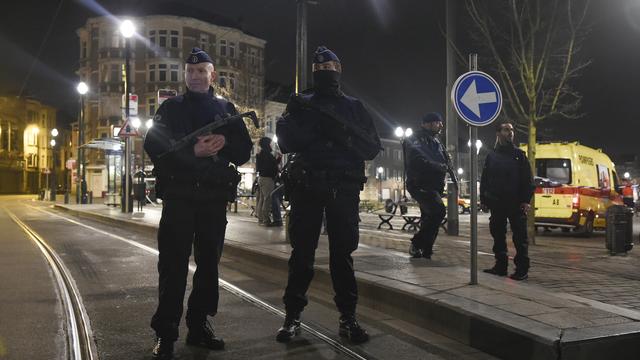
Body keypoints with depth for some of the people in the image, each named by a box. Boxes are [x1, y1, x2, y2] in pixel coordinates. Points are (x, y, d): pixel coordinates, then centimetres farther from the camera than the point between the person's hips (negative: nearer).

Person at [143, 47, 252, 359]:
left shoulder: (227, 110, 14)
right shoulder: (171, 108, 8)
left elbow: (244, 150, 9)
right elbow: (154, 146, -4)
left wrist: (224, 142, -12)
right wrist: (192, 152, -17)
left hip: (214, 197, 3)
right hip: (179, 196, -3)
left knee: (208, 263, 8)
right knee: (173, 265, -6)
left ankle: (199, 325, 19)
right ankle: (165, 334, -1)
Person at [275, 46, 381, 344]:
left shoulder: (354, 106, 14)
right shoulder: (301, 104, 13)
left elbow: (372, 147, 5)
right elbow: (285, 142, 1)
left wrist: (347, 138, -13)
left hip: (344, 188, 0)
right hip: (307, 186, 0)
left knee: (342, 252, 3)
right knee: (301, 252, 1)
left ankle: (348, 316, 9)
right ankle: (293, 315, 9)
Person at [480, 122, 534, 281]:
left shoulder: (519, 154, 5)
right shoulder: (491, 156, 11)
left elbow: (527, 179, -1)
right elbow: (484, 179, 11)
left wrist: (526, 200, -10)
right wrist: (484, 199, 4)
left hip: (516, 203, -3)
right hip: (496, 203, 3)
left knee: (520, 237, -2)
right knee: (498, 235, 8)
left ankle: (522, 269, 1)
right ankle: (500, 266, 17)